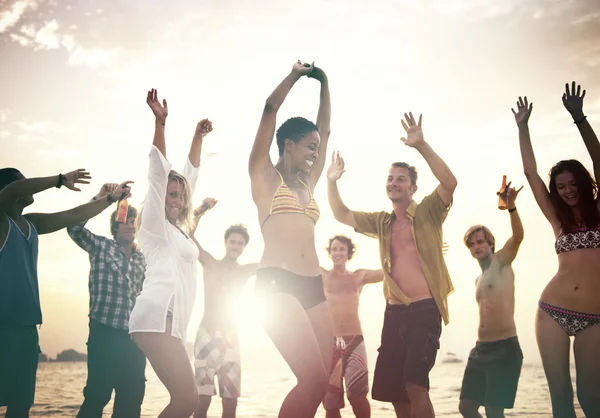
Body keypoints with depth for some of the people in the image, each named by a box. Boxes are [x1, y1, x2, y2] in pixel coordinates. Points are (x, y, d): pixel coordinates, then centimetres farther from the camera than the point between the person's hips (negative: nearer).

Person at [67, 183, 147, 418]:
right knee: (97, 395, -8)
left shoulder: (143, 258, 16)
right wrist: (99, 200, -23)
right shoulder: (101, 247, 3)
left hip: (134, 336, 5)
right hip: (105, 333, -5)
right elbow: (74, 228, -14)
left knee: (132, 398, 7)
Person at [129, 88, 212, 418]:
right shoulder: (155, 224, 5)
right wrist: (160, 122, -9)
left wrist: (198, 138, 34)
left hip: (169, 320, 9)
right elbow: (159, 172, -4)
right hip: (157, 317, -9)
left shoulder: (179, 229, 24)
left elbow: (189, 175, 29)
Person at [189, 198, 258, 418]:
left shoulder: (245, 271, 11)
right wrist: (200, 211, -23)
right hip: (207, 335, -3)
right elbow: (189, 235, -8)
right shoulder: (210, 263, 4)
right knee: (202, 399, -7)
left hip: (230, 337, 3)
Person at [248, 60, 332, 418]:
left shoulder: (307, 184, 23)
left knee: (320, 381, -1)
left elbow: (325, 130, 28)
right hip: (277, 284, -7)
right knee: (314, 379, -18)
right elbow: (270, 109, 5)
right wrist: (296, 75, 17)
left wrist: (324, 84, 29)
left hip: (314, 287, 7)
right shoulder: (265, 176, 8)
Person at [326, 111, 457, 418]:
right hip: (394, 312, 6)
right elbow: (342, 215, 15)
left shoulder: (428, 213, -1)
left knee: (415, 385, -21)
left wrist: (421, 145, -27)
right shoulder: (382, 223, 16)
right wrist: (332, 182, 1)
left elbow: (449, 183, -18)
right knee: (394, 392, 9)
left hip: (424, 310, -6)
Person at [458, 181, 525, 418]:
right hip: (480, 349, 8)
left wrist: (511, 207, -34)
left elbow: (518, 236, -19)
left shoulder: (501, 262, -1)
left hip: (505, 347, -8)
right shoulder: (478, 280, 21)